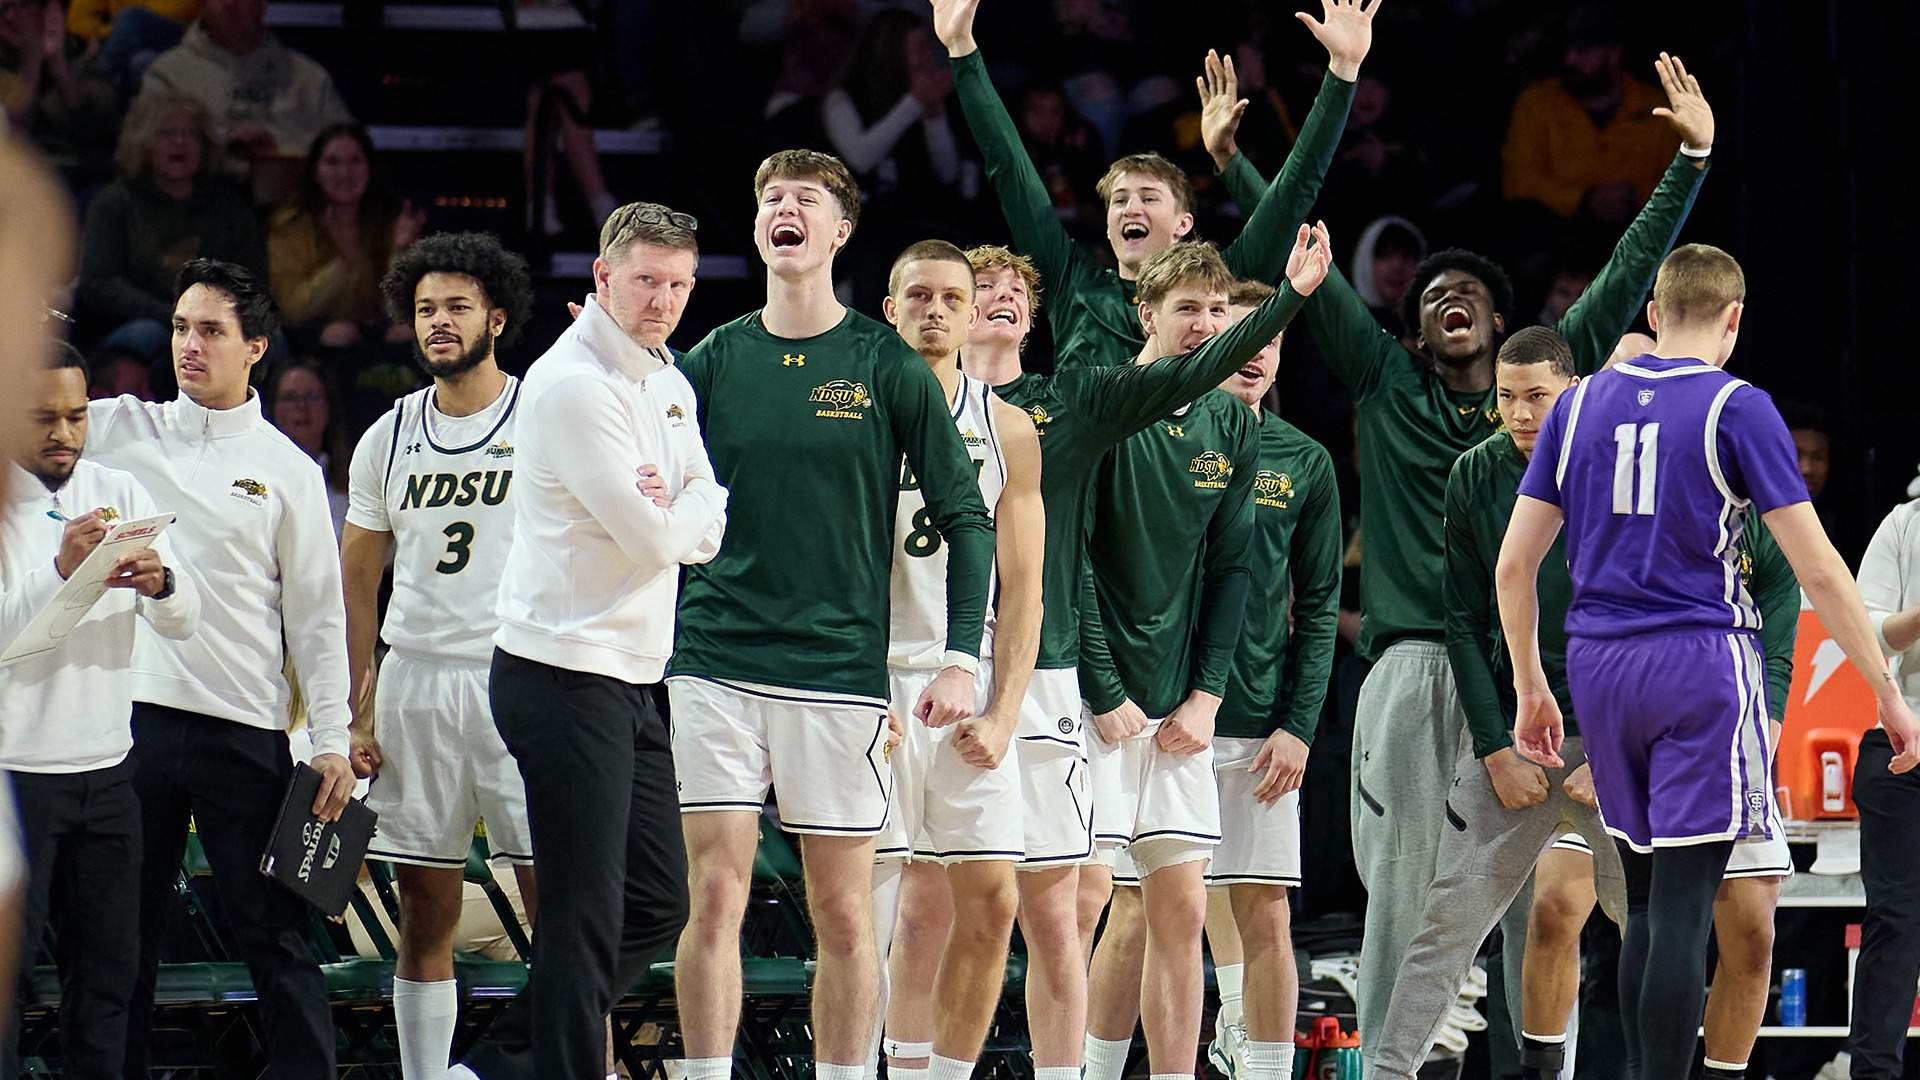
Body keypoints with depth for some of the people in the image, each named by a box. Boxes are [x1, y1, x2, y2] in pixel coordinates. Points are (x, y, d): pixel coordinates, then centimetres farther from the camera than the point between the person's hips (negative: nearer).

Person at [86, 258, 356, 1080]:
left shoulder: (287, 470, 5)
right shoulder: (121, 431, 8)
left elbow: (317, 614, 5)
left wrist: (332, 740, -2)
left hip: (242, 729, -2)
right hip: (131, 713, 2)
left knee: (274, 935, -1)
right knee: (124, 935, 7)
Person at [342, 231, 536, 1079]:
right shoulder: (387, 441, 12)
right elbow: (356, 583, 15)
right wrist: (353, 715, 7)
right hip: (414, 683, 4)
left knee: (559, 899, -8)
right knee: (426, 917, 5)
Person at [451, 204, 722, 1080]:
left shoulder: (667, 383, 15)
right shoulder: (574, 384, -15)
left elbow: (707, 525, 8)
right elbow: (660, 539, -20)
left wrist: (669, 511, -12)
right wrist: (686, 514, 2)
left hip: (634, 678, 9)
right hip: (567, 678, -9)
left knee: (657, 902, 11)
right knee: (584, 915, -7)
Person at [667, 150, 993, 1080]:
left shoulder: (888, 368, 1)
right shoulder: (712, 362, 7)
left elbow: (966, 519, 3)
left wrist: (960, 657, -6)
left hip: (840, 669, -1)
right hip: (715, 665, 1)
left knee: (843, 915, 2)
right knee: (714, 898, -4)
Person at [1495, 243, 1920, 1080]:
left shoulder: (1579, 406, 9)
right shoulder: (1736, 409, -5)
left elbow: (1514, 563, 9)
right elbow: (1817, 570, -8)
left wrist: (1530, 688, 19)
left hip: (1600, 666, 5)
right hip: (1700, 664, -5)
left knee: (1647, 902, 15)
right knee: (1681, 910, -7)